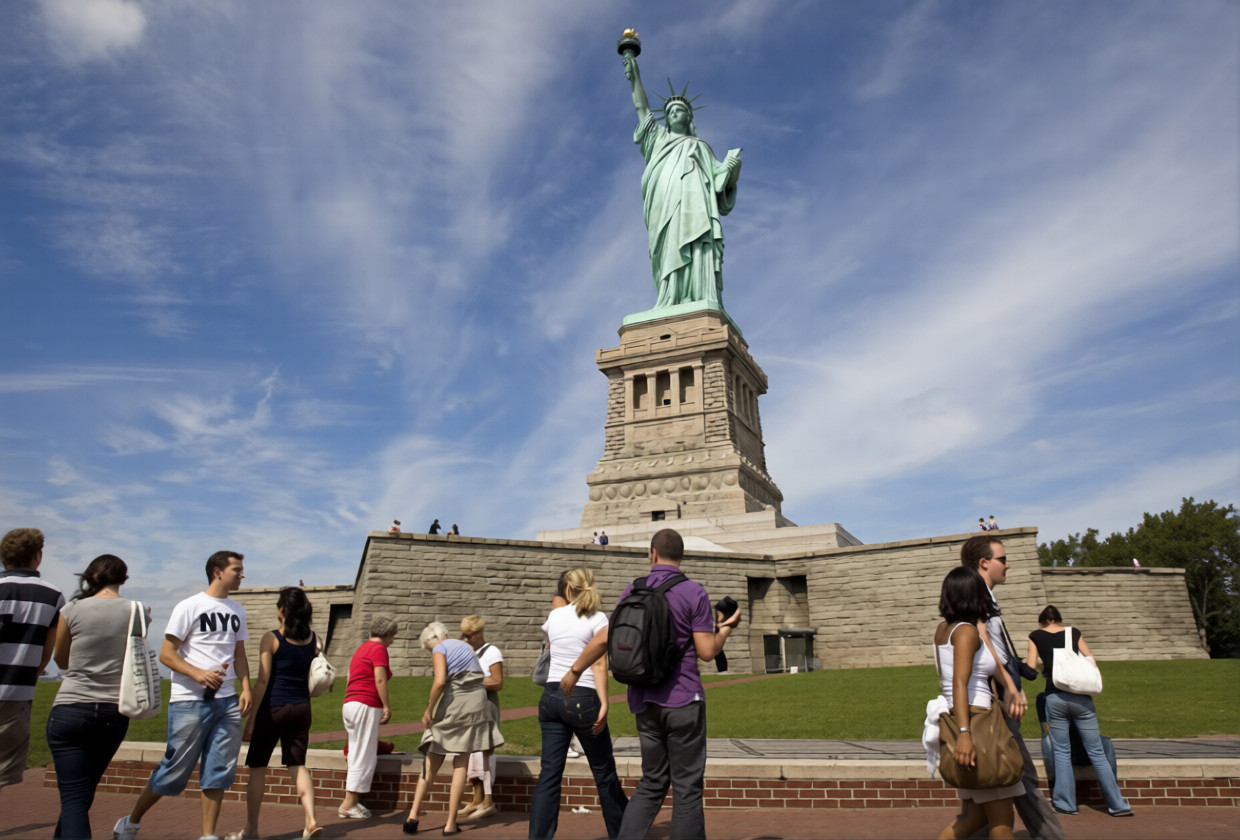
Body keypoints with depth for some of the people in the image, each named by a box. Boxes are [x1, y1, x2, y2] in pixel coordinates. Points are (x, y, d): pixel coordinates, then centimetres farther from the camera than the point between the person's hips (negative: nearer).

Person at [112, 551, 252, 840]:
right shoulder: (189, 607, -7)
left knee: (220, 771, 5)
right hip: (190, 702, -5)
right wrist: (198, 674, -22)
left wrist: (246, 687, 3)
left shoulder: (237, 611, 12)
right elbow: (166, 654, -8)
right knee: (175, 770, 5)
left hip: (227, 702, 5)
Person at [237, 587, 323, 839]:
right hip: (301, 708, 4)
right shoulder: (313, 639, 2)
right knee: (298, 764, 11)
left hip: (272, 709, -4)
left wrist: (251, 717, -6)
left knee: (258, 766, 11)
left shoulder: (271, 638, -10)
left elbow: (263, 680, -12)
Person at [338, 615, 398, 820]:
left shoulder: (362, 648, 20)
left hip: (350, 703, 9)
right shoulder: (379, 648, -8)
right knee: (364, 757, -3)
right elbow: (380, 680, -16)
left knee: (358, 755, 14)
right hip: (366, 706, -9)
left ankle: (353, 802, 17)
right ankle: (348, 804, 1)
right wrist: (387, 706, -13)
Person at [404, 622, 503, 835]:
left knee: (431, 764, 11)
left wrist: (429, 709, -8)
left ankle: (413, 815, 6)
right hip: (475, 703, 4)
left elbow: (440, 680, -17)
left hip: (453, 703, -4)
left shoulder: (439, 649, 1)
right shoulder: (465, 646, 20)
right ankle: (451, 823, 8)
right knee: (461, 765, 8)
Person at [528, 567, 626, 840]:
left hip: (551, 697, 4)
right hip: (583, 699, -4)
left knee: (549, 772, 8)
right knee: (604, 771, 12)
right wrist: (604, 704, -13)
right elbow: (599, 665, -13)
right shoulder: (598, 619, -5)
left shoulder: (554, 616, 8)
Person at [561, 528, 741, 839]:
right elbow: (707, 651, -10)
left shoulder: (633, 591, 3)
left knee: (652, 782, 16)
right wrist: (727, 627, 9)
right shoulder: (693, 592, -8)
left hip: (644, 701, 4)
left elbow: (605, 638, 3)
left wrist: (574, 671, 15)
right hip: (683, 700, -4)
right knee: (687, 787, 5)